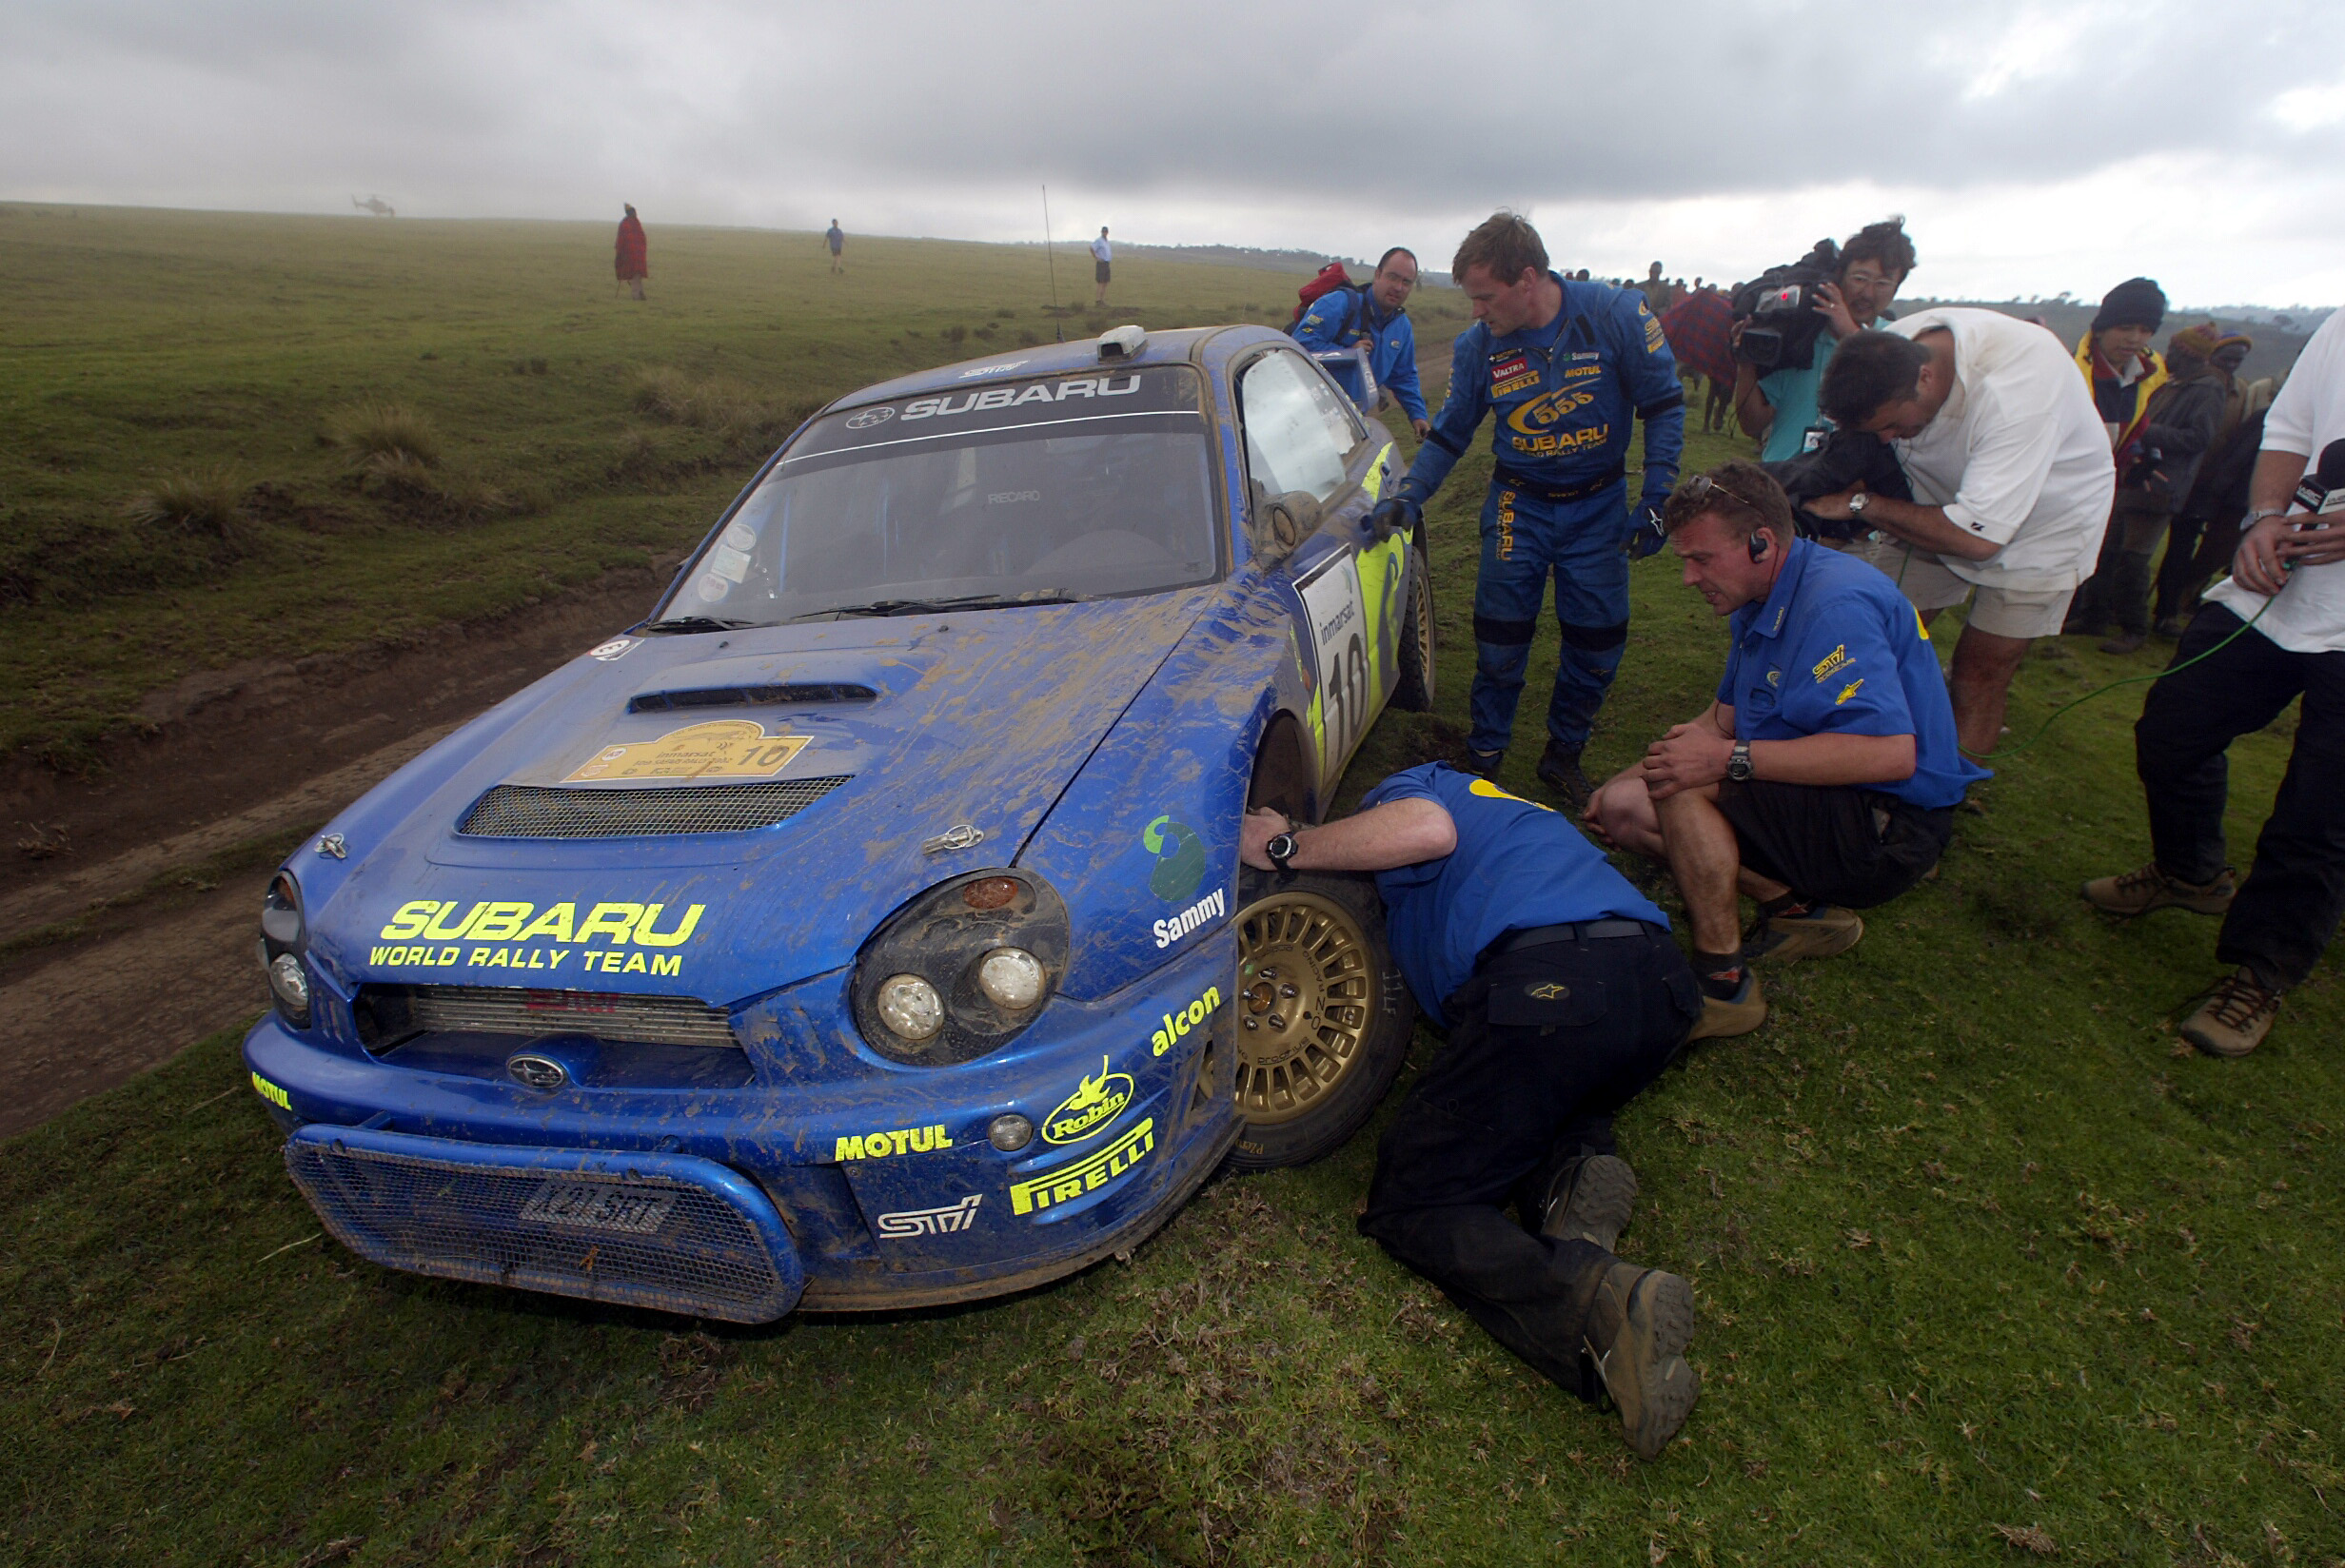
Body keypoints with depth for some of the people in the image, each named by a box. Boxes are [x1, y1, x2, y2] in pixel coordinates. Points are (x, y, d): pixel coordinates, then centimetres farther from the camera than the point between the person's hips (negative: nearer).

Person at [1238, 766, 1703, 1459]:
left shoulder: (1399, 788, 17)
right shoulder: (1503, 807, 41)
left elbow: (1428, 829, -10)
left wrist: (1285, 846, 1)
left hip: (1550, 981, -8)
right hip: (1664, 984, 8)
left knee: (1408, 1208, 3)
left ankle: (1597, 1297, -24)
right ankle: (1576, 1165, 2)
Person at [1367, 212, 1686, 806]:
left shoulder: (1615, 314, -14)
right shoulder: (1477, 345, -8)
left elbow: (1664, 405, -6)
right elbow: (1449, 432, 3)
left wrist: (1656, 501, -10)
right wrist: (1407, 495, -10)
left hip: (1599, 507, 0)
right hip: (1519, 506, 1)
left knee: (1597, 644, 4)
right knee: (1500, 644, -1)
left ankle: (1563, 753, 25)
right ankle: (1485, 759, 18)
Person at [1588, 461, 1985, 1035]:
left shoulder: (1836, 603, -23)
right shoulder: (1759, 600, 8)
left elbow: (1891, 753, -33)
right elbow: (1724, 717, 16)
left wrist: (1733, 759, -31)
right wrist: (1632, 776, 8)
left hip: (1887, 829, -10)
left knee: (1682, 788, -28)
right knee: (1623, 806, 0)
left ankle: (1723, 981, -18)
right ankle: (1797, 909, 1)